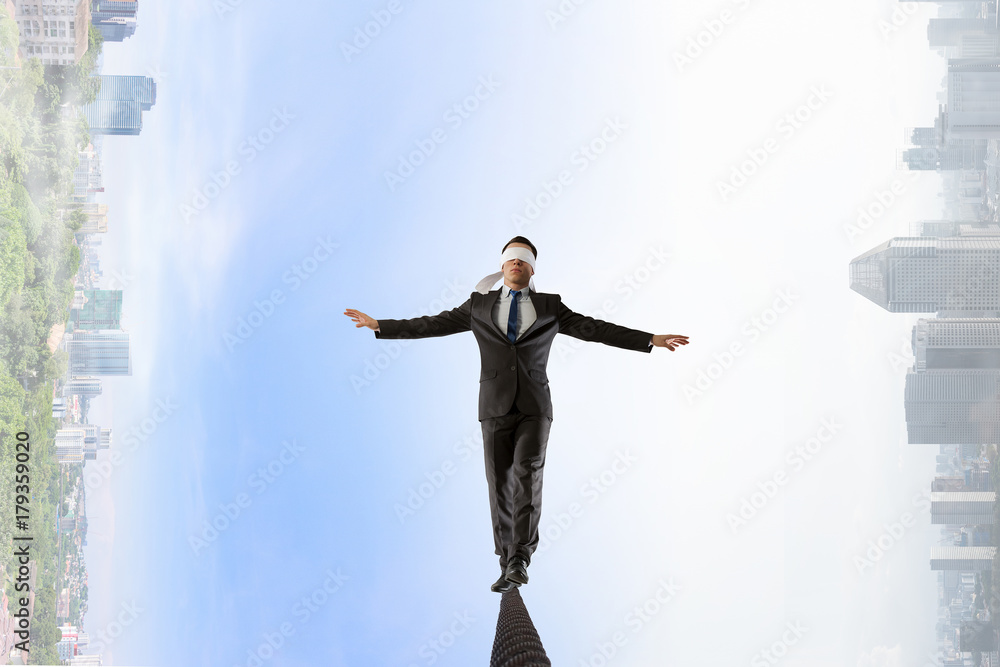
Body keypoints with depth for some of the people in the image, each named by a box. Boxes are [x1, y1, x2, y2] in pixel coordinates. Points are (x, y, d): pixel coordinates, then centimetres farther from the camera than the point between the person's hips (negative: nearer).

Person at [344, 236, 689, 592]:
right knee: (500, 486, -2)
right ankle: (509, 567, 7)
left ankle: (520, 559, -23)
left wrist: (652, 340, -1)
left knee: (527, 476, -20)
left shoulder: (549, 308, 9)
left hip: (534, 407, -1)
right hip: (495, 407, 1)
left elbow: (596, 330, 6)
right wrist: (379, 325, 6)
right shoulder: (479, 305, 10)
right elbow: (432, 325, 11)